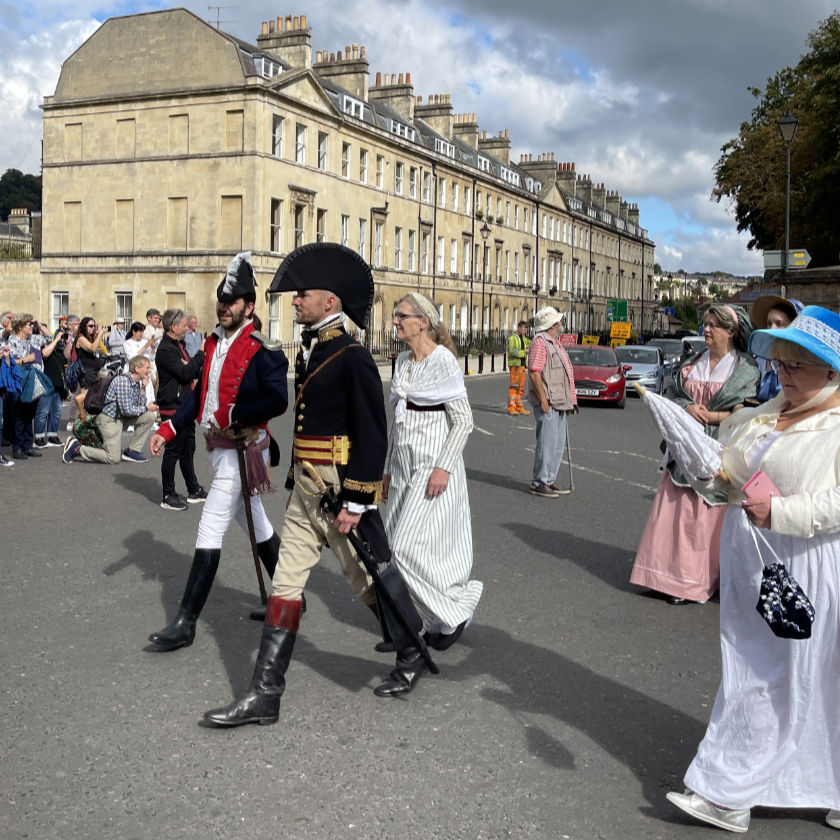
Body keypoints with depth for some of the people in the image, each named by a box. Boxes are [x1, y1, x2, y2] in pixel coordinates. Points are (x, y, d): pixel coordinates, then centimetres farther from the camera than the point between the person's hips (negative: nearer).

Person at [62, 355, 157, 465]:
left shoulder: (137, 383, 8)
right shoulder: (123, 380, -20)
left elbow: (141, 405, 9)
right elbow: (127, 410, -22)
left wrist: (143, 388, -1)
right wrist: (146, 408, -11)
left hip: (121, 418, 9)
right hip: (109, 419, -9)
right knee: (113, 459, -15)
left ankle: (132, 451, 4)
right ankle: (76, 448, -2)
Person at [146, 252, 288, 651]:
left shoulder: (262, 352, -16)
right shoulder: (213, 343, 9)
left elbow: (278, 401, -26)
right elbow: (199, 392, 13)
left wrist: (232, 416, -24)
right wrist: (169, 429, 6)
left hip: (242, 451, -9)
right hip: (218, 448, 9)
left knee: (210, 532, -8)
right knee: (256, 525, 19)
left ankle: (185, 623, -2)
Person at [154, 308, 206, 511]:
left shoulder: (178, 345, 15)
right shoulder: (166, 349, -17)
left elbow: (193, 372, 20)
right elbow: (185, 373, -25)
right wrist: (201, 354, -19)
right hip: (172, 407, -10)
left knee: (188, 450, 17)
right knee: (173, 451, -3)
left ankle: (194, 490, 26)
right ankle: (168, 497, 6)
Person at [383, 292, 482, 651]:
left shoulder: (443, 361, -12)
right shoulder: (403, 361, 11)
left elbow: (464, 420, -14)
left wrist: (443, 467, -21)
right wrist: (389, 469, 17)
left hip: (434, 465, -8)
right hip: (404, 465, 8)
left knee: (410, 547, -8)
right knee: (398, 547, 8)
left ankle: (457, 609, 11)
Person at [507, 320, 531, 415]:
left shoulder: (524, 339, 19)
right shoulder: (512, 338, -6)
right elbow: (512, 351, -17)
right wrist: (525, 351, -21)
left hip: (523, 365, 8)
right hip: (515, 364, -8)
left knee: (521, 387, 9)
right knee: (514, 386, -9)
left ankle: (519, 407, 13)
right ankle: (511, 408, -7)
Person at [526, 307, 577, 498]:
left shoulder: (554, 343, 19)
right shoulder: (540, 342, -12)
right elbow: (534, 373, -19)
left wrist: (571, 401, 21)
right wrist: (543, 400, -22)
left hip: (559, 403, 10)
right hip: (547, 403, -10)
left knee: (558, 443, 12)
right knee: (547, 442, -8)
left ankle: (549, 480, 19)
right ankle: (538, 483, -2)